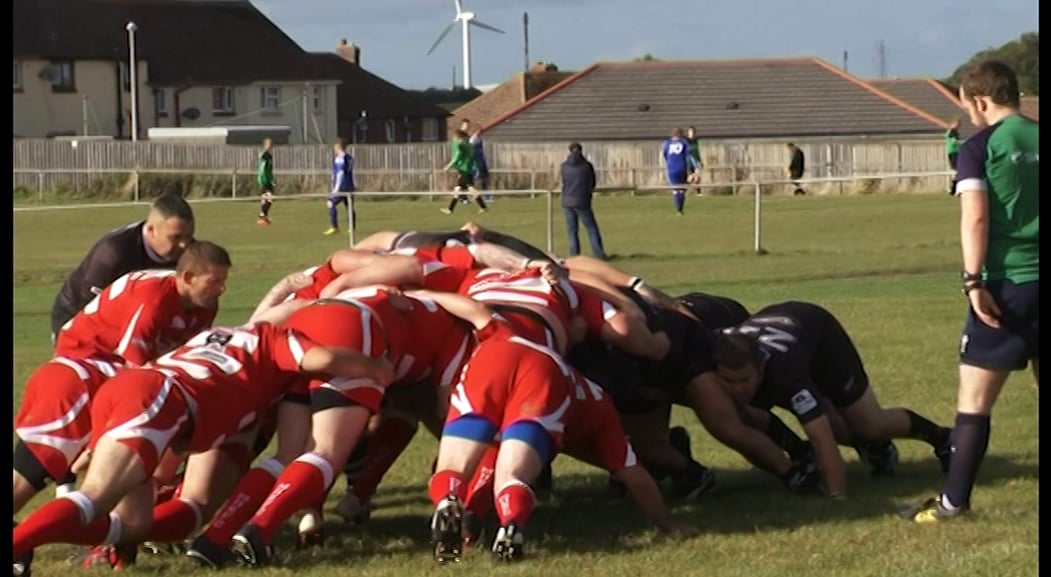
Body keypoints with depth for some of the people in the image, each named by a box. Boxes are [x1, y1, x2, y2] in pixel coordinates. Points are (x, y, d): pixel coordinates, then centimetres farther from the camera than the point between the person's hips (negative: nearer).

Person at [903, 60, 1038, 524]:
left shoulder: (980, 148, -5)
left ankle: (954, 502, 0)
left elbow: (975, 217, -15)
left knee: (974, 399, 0)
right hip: (1036, 278, 5)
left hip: (1008, 283, -5)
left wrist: (974, 282, -15)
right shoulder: (1035, 140, 9)